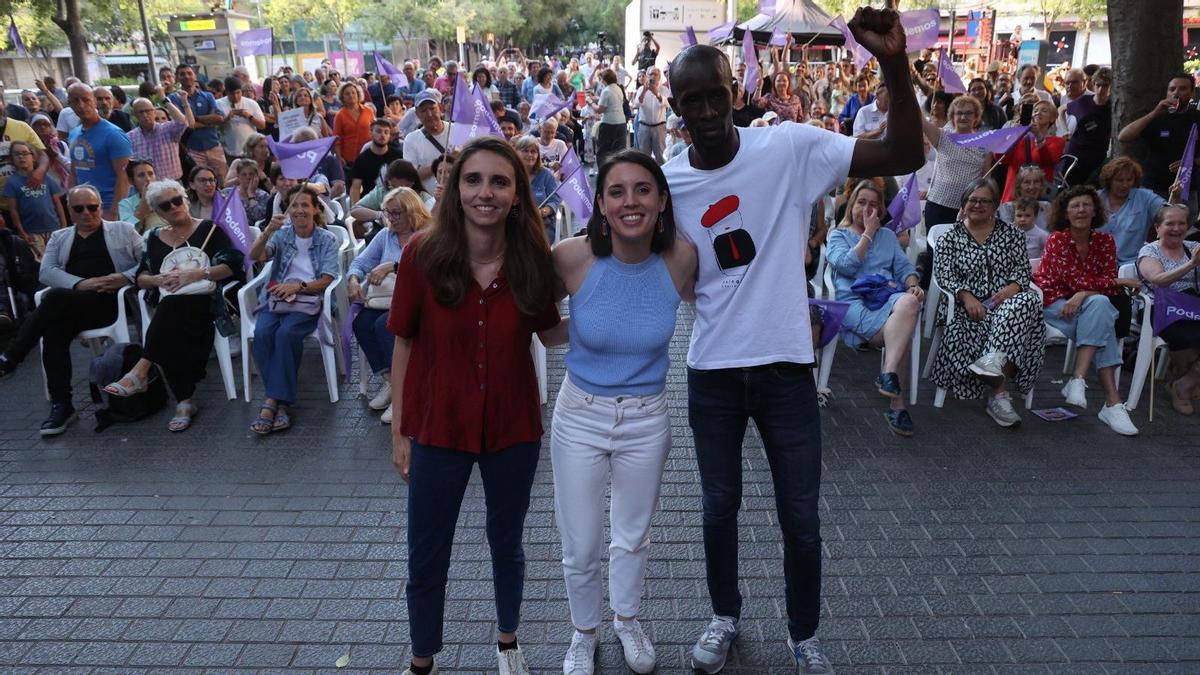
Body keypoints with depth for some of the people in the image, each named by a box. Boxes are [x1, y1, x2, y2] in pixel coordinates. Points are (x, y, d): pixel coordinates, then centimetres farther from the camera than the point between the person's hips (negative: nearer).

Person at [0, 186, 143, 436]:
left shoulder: (123, 230, 17)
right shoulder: (59, 237, 24)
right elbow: (46, 272, 8)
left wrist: (125, 277, -14)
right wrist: (80, 283, -12)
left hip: (113, 300, -3)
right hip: (69, 307, 3)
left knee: (56, 297, -30)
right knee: (54, 331, -29)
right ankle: (61, 405, -25)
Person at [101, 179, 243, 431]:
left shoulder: (209, 229, 9)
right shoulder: (154, 237, 22)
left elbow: (233, 265, -3)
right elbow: (140, 277, 17)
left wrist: (196, 274, -15)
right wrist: (159, 279, -6)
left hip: (203, 300, -3)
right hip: (168, 307, 3)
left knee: (171, 306, -37)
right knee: (169, 335, -31)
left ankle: (140, 371, -38)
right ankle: (184, 401, -30)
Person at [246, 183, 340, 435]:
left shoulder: (327, 240, 6)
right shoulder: (281, 235, 12)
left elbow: (326, 280, -2)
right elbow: (255, 256, -5)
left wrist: (298, 286, -19)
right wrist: (269, 230, -21)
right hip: (276, 299, 2)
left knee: (286, 333, -33)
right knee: (262, 332, -28)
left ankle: (273, 399, -25)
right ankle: (281, 401, -22)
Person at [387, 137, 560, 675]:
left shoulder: (534, 261, -12)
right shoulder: (423, 254, -15)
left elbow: (551, 333, 3)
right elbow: (404, 345, -6)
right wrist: (399, 431, -1)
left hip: (512, 428, 1)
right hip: (437, 428, -1)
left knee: (506, 543, 21)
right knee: (426, 557, 14)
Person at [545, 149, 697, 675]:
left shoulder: (681, 257, -15)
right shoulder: (573, 257, -20)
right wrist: (572, 331, -11)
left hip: (646, 419, 1)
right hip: (579, 416, -1)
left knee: (634, 537, 23)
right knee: (580, 549, 13)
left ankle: (626, 618, 52)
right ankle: (585, 632, 44)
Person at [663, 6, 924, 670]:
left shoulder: (791, 147, -10)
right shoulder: (667, 181, -2)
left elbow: (904, 157, -15)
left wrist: (895, 62, -26)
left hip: (785, 365, -2)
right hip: (712, 372, 2)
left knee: (801, 517, 11)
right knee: (720, 505, 18)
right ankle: (725, 616, 43)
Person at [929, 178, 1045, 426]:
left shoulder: (1011, 234, 18)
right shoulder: (950, 237, 11)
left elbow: (1023, 268, 8)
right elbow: (944, 275, -2)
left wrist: (1012, 288, -15)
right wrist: (967, 297, -19)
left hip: (1005, 301, 2)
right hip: (967, 306, -1)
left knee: (1027, 302, -34)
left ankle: (995, 359, -43)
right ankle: (1000, 392, -31)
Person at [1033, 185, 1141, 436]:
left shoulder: (1105, 241, 6)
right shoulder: (1057, 239, -7)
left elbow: (1107, 285, -3)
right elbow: (1077, 281, -17)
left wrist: (1084, 295, -23)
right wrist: (1120, 282, -8)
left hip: (1084, 306, 4)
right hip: (1052, 303, -4)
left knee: (1099, 304, -31)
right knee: (1103, 322, -29)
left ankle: (1078, 380, -36)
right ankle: (1112, 402, -34)